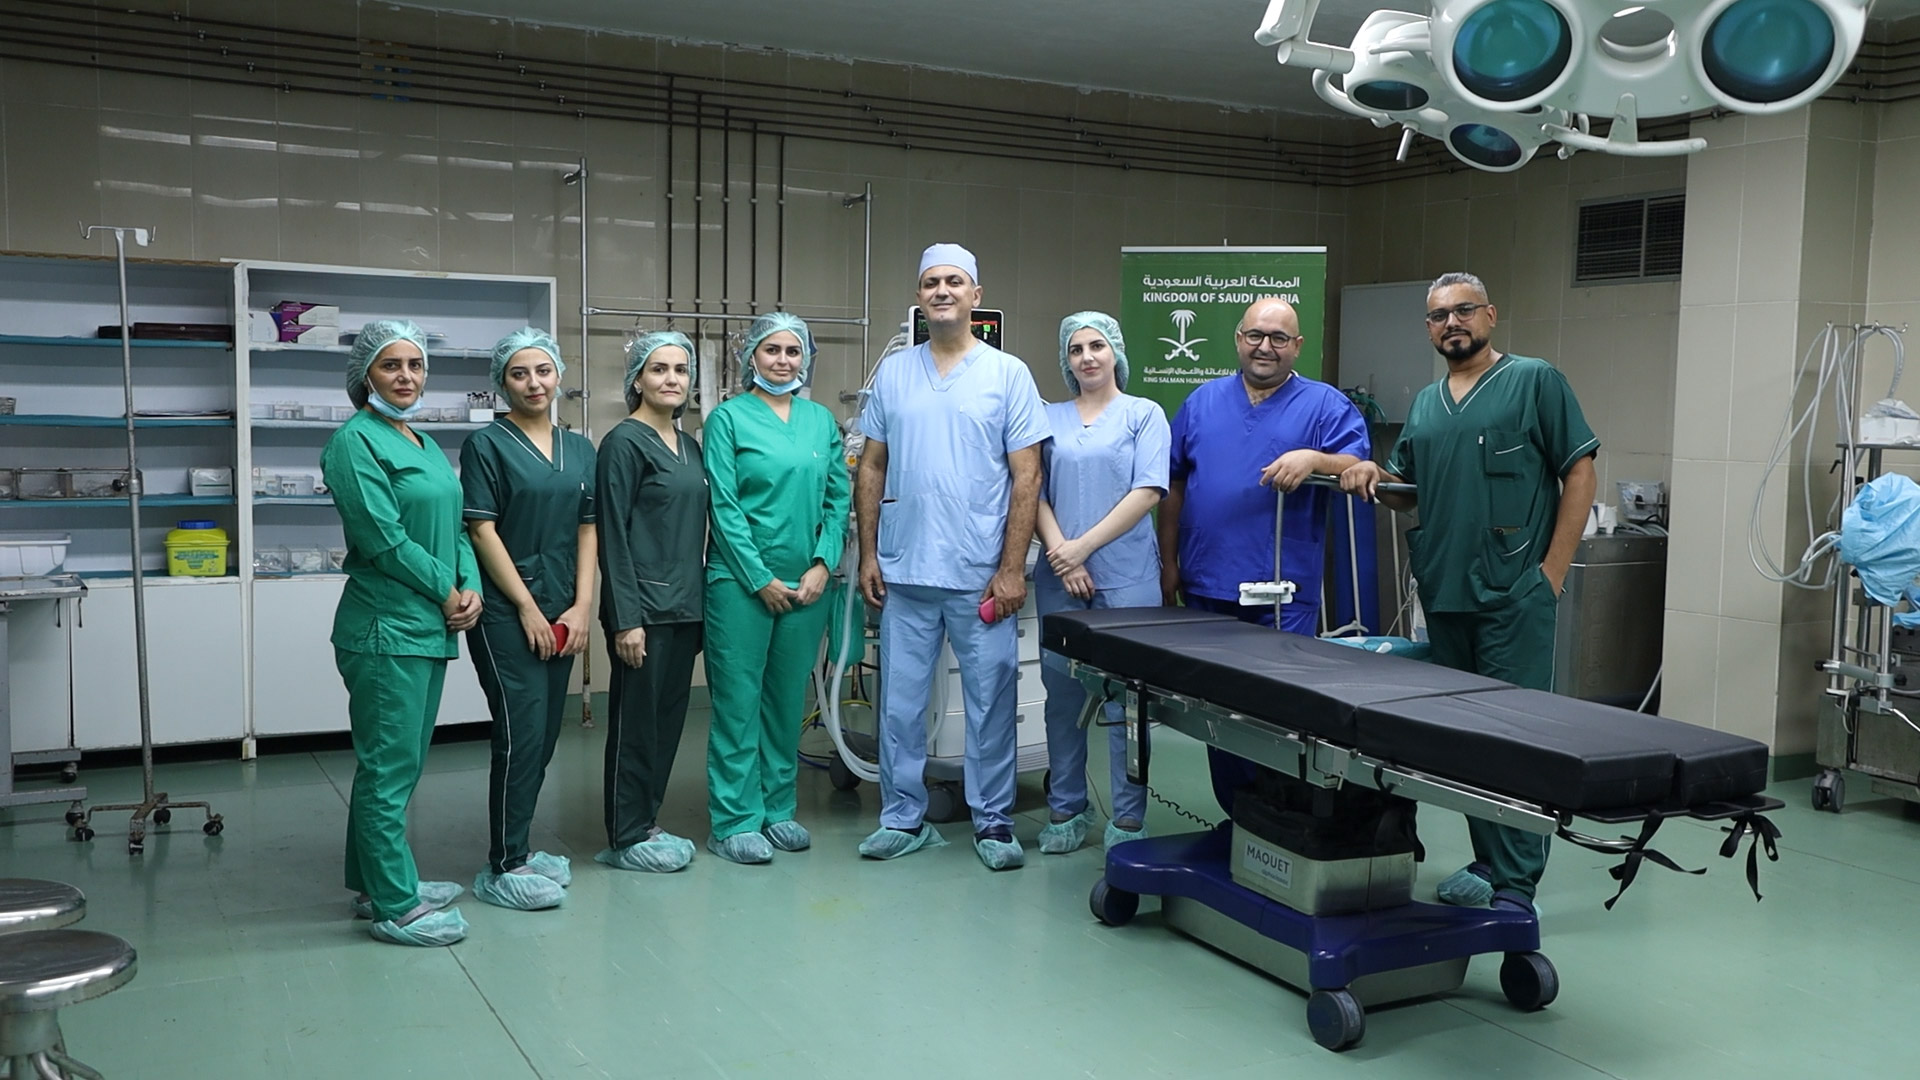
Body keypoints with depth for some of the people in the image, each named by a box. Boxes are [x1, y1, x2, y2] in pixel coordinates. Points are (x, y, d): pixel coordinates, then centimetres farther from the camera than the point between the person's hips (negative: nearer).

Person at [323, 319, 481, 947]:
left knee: (400, 764, 16)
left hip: (428, 628, 9)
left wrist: (472, 588, -3)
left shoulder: (424, 444, 16)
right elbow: (384, 538, -17)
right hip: (385, 629, -9)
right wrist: (446, 591, -10)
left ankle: (380, 884, 28)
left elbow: (456, 527, 14)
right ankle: (394, 908, 7)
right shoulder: (356, 441, -10)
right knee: (389, 768, -2)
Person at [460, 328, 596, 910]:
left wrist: (581, 606, 1)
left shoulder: (579, 449, 13)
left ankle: (517, 846, 22)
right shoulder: (487, 445, -4)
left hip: (561, 615, 6)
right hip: (506, 614, -6)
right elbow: (482, 531, -9)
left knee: (545, 736, 9)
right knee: (521, 735, -7)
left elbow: (587, 530, 11)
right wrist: (527, 607, -11)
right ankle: (503, 867, 2)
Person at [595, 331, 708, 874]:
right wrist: (625, 618, -17)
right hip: (644, 606, -8)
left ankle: (646, 823, 24)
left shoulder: (689, 446, 14)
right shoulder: (624, 443, -9)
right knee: (636, 722, 0)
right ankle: (626, 839, 11)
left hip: (685, 606, 8)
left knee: (669, 718, 13)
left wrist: (699, 603, 15)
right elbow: (612, 536, -13)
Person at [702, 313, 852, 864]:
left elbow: (839, 498, 9)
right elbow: (723, 506, -9)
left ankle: (778, 808, 24)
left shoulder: (821, 420, 11)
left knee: (789, 700, 12)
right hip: (741, 580, -4)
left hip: (806, 583, 5)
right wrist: (761, 579, -12)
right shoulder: (729, 418, -3)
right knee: (739, 701, 0)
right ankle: (734, 822, 8)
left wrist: (823, 565, -3)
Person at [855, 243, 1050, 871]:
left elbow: (1026, 477, -3)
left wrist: (1012, 569, -9)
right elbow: (871, 469, 10)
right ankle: (903, 819, 22)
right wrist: (867, 553, 4)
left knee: (990, 702, 5)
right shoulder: (893, 373, 8)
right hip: (904, 574, 3)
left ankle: (993, 822, 19)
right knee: (900, 702, 8)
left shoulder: (1007, 374, -1)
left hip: (981, 577, -2)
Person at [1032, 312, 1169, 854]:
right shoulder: (1051, 418, 11)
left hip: (1126, 575, -3)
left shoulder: (1144, 414, 4)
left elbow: (1147, 492, -7)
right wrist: (1061, 555, -9)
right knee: (1063, 692, 7)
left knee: (1125, 697, -1)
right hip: (1060, 575, 3)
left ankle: (1128, 818, 8)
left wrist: (1083, 546, -11)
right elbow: (1036, 494, 6)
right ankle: (1066, 811, 18)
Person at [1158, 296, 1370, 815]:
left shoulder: (1324, 405, 2)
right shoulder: (1203, 401, 12)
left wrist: (1313, 459, -28)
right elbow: (1174, 486, 14)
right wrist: (1169, 563, 10)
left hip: (1285, 592, -4)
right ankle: (1233, 813, 24)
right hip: (1207, 584, 4)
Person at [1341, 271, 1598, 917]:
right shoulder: (1424, 404, 17)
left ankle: (1516, 883, 1)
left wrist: (1552, 571, -10)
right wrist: (1374, 477, -1)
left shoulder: (1536, 381, -1)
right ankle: (1486, 862, 21)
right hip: (1444, 595, 6)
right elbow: (1407, 493, 22)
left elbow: (1579, 472, -4)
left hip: (1514, 597, -6)